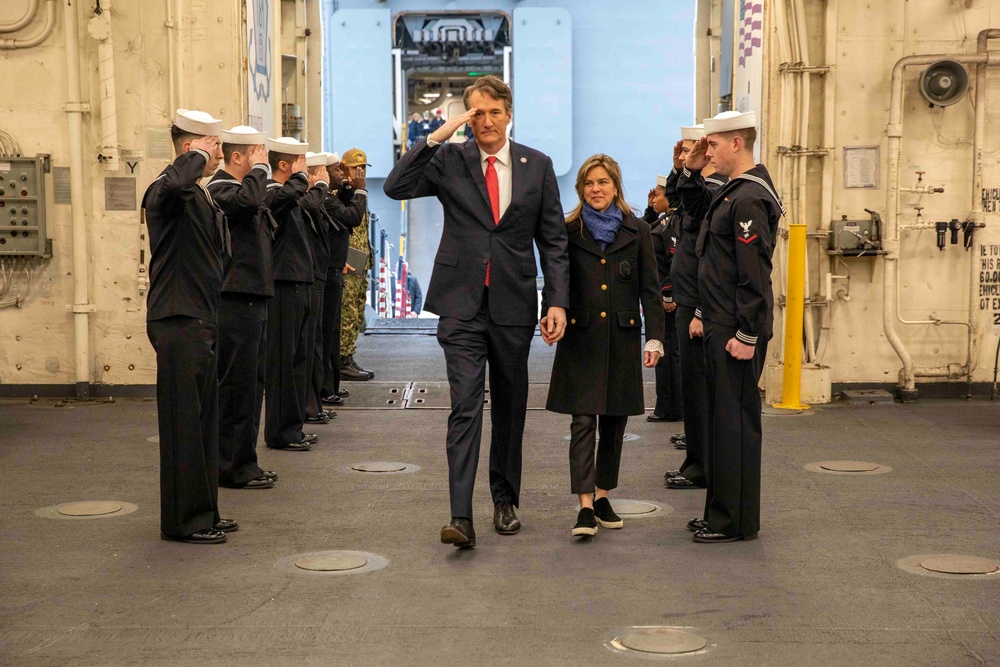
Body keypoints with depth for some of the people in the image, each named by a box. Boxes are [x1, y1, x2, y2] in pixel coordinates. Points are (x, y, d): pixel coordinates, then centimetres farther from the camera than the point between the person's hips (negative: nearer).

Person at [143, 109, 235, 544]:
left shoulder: (201, 198, 18)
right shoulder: (167, 193, -13)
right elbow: (174, 182, -39)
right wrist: (197, 157, -21)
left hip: (201, 321, 10)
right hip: (178, 324, -10)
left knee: (204, 422, 14)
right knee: (184, 423, -4)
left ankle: (203, 513, 23)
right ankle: (183, 521, 4)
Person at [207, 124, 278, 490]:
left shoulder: (246, 187, 20)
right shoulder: (220, 189, -11)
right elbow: (246, 200, -32)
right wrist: (259, 170, -19)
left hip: (253, 299, 10)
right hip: (236, 301, -10)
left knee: (251, 384, 13)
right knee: (237, 385, -6)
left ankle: (244, 463, 21)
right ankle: (233, 467, 0)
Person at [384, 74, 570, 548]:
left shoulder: (537, 165, 6)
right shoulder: (449, 160, 3)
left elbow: (553, 239, 6)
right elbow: (395, 187, -11)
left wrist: (557, 301, -3)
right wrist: (437, 136, -15)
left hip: (514, 305, 2)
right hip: (462, 304, -2)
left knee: (510, 407, 13)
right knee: (465, 406, -10)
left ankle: (505, 501, 29)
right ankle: (461, 516, -14)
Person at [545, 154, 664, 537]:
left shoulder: (637, 232, 6)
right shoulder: (568, 232, 5)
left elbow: (650, 289, 5)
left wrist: (654, 337, -4)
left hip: (622, 337, 2)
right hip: (581, 339, -2)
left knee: (614, 422, 9)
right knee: (583, 422, -8)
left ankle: (602, 496, 22)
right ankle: (585, 506, -10)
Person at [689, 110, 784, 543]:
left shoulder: (749, 199, -16)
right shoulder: (733, 193, 15)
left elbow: (755, 273, -21)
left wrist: (746, 335, -21)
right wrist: (688, 170, 18)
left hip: (736, 331, -10)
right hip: (721, 328, 10)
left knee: (734, 422, -4)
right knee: (724, 421, 15)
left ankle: (735, 522, 2)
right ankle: (723, 513, 23)